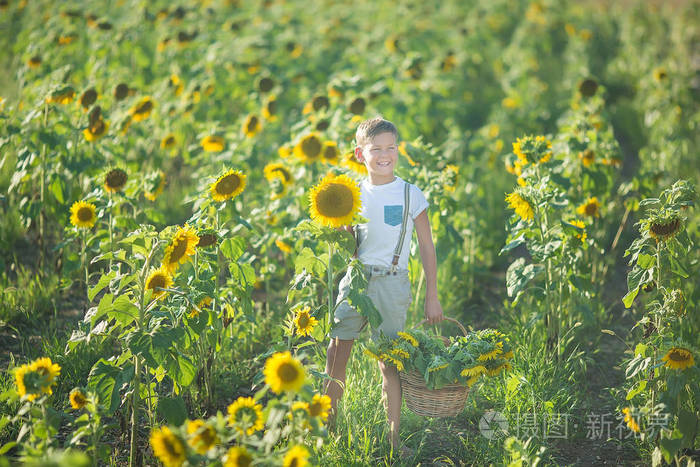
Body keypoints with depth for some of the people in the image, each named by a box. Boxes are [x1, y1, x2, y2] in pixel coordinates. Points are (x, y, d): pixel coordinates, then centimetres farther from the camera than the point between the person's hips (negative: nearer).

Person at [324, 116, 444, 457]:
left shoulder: (411, 194, -1)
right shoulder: (354, 194, 6)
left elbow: (426, 247, 4)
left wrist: (432, 297, 3)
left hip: (392, 284, -2)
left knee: (388, 363, 1)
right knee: (335, 354, 0)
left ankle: (393, 441, 11)